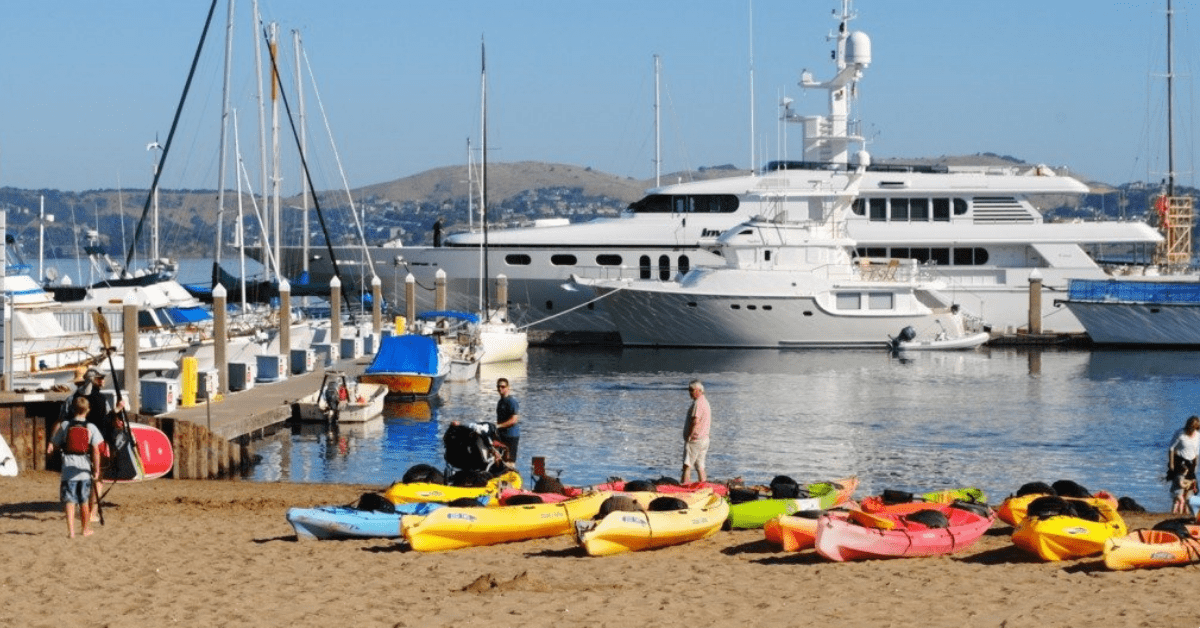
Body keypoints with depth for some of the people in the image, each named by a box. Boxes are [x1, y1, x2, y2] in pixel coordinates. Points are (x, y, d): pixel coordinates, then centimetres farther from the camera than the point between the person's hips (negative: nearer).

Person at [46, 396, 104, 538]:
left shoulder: (65, 426, 0)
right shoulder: (91, 427, -2)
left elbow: (54, 444, 5)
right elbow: (96, 450, -6)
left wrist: (49, 449, 28)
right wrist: (96, 470, -2)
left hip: (68, 468, -1)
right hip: (85, 469, 1)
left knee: (69, 500, -2)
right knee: (84, 501, 14)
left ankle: (71, 530, -14)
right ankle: (86, 529, 26)